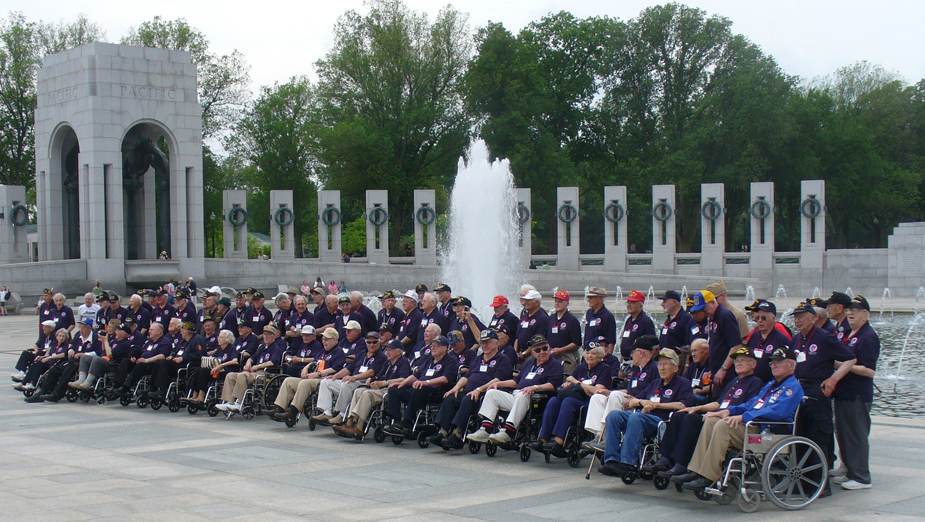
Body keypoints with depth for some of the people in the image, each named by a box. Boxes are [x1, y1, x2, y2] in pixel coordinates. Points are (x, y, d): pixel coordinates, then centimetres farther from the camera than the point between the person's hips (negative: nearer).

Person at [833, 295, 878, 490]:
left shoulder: (868, 337, -13)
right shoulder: (847, 334, 14)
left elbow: (869, 371, -19)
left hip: (857, 396, -9)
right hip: (842, 392, 9)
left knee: (857, 435, -4)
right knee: (842, 433, 15)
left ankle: (861, 478, 3)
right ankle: (849, 471, 25)